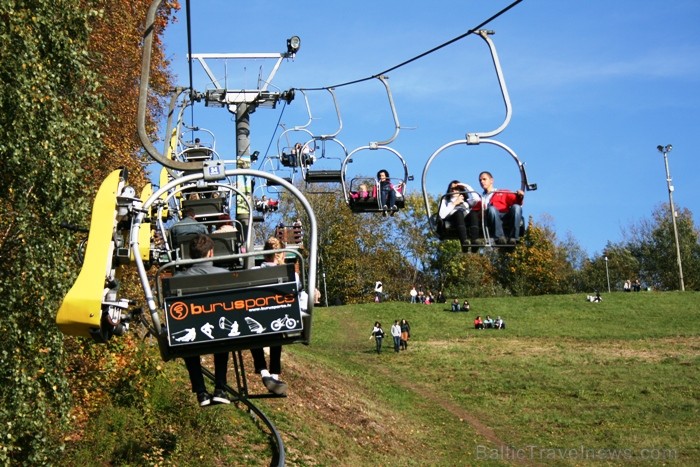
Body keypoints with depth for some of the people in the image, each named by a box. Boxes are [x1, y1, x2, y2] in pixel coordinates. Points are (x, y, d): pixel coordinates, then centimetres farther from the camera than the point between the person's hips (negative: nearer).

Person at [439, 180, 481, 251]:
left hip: (467, 221, 2)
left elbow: (477, 200, 9)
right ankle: (464, 241, -57)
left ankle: (475, 240, -54)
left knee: (473, 213, -30)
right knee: (459, 212, -34)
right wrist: (454, 204, 6)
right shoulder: (445, 201, 28)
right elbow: (442, 215, 5)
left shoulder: (467, 200, 35)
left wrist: (466, 187, 16)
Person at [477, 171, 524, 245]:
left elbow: (516, 202, 14)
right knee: (491, 208, -32)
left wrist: (519, 197, -6)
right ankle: (499, 237, -43)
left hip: (508, 218, 1)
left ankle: (513, 237, -36)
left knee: (516, 207, -28)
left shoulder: (504, 193, 33)